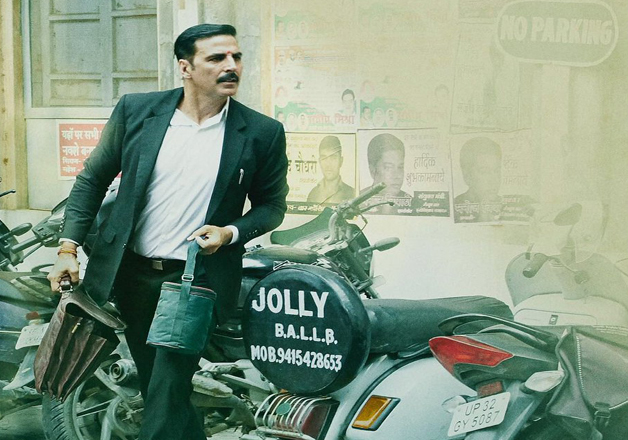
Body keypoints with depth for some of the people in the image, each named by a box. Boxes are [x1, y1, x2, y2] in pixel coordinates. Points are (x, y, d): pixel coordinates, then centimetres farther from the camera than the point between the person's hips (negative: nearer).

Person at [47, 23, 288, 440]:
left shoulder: (262, 133, -6)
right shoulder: (136, 110, -2)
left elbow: (272, 204, 5)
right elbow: (92, 179, 5)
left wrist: (231, 232, -14)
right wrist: (68, 248, 0)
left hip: (197, 279, -3)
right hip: (130, 273, 3)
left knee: (166, 401, -8)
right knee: (155, 387, 16)